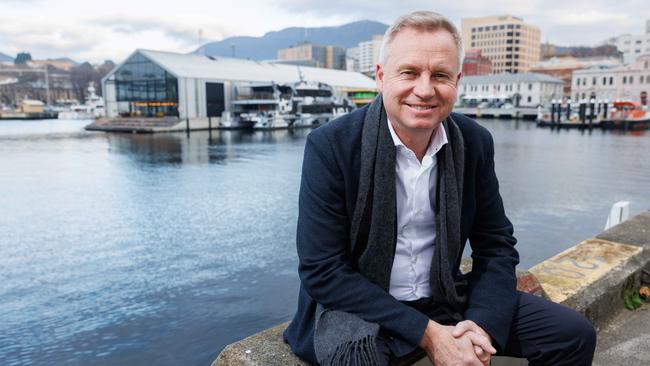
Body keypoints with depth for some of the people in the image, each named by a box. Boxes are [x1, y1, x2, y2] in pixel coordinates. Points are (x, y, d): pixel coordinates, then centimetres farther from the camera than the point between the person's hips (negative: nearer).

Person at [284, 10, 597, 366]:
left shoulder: (475, 142, -4)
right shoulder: (330, 146, -18)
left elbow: (496, 245, 4)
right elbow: (322, 271, -19)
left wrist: (482, 327, -14)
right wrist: (426, 333, -21)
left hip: (444, 298, 5)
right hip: (357, 306, -4)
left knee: (574, 334, -1)